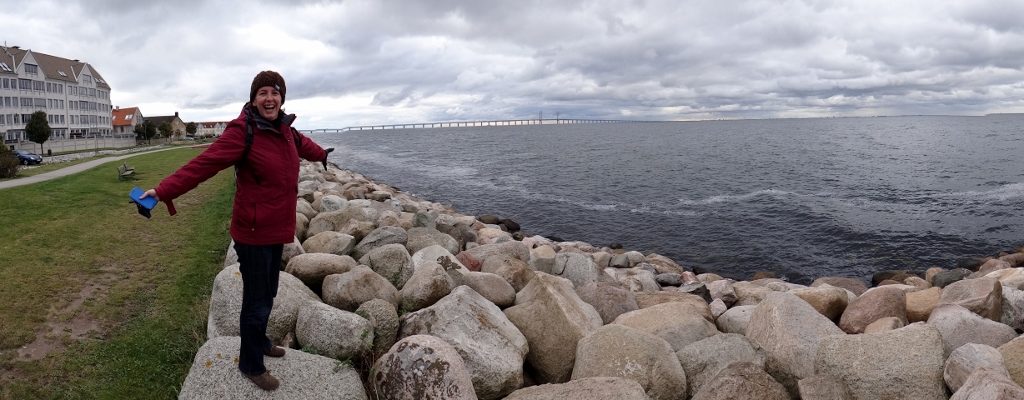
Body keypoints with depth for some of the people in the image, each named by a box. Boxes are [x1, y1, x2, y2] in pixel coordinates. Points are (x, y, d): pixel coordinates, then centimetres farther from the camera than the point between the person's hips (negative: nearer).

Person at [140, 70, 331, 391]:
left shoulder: (284, 129, 4)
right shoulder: (243, 131, -18)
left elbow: (301, 144, 28)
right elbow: (204, 163, -27)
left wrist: (322, 154, 47)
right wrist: (164, 190, -37)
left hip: (277, 231, 8)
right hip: (254, 234, -7)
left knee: (267, 294, 24)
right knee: (257, 301, 4)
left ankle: (259, 341, 45)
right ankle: (250, 364, 23)